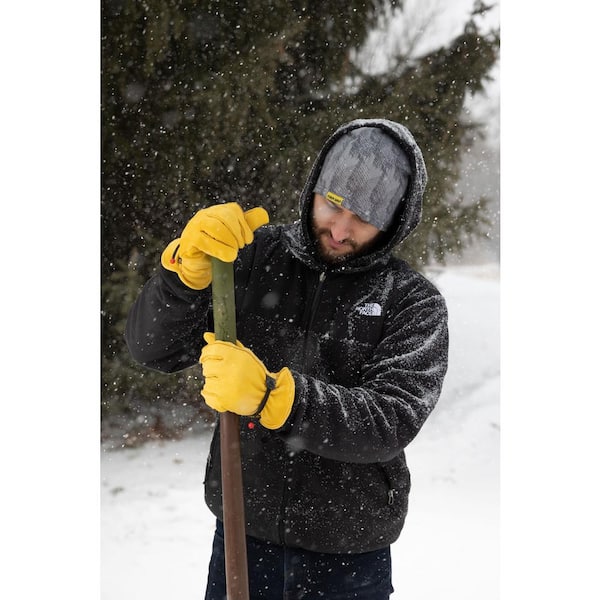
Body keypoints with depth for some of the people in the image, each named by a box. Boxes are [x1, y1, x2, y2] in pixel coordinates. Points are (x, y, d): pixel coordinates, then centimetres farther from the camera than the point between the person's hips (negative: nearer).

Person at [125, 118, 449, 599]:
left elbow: (392, 421, -20)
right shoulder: (254, 256, -2)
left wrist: (272, 395, -32)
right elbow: (152, 348, -7)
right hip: (241, 536, 2)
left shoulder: (415, 302, -7)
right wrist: (189, 267, -25)